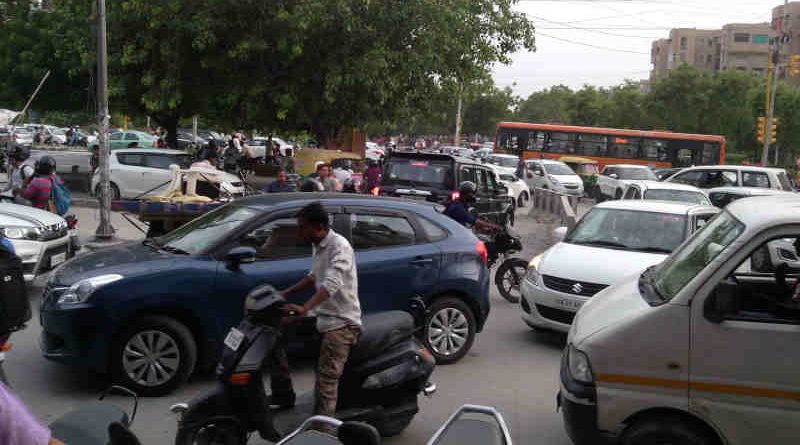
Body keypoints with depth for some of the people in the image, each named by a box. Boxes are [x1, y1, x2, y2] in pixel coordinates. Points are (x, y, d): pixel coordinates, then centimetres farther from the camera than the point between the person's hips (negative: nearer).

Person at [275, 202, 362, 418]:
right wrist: (286, 293, 20)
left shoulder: (339, 246, -17)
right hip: (321, 317, 10)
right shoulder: (318, 246, 13)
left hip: (341, 322, -10)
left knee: (326, 378, -21)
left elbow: (332, 283, -32)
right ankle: (284, 397, 12)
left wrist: (305, 308, -45)